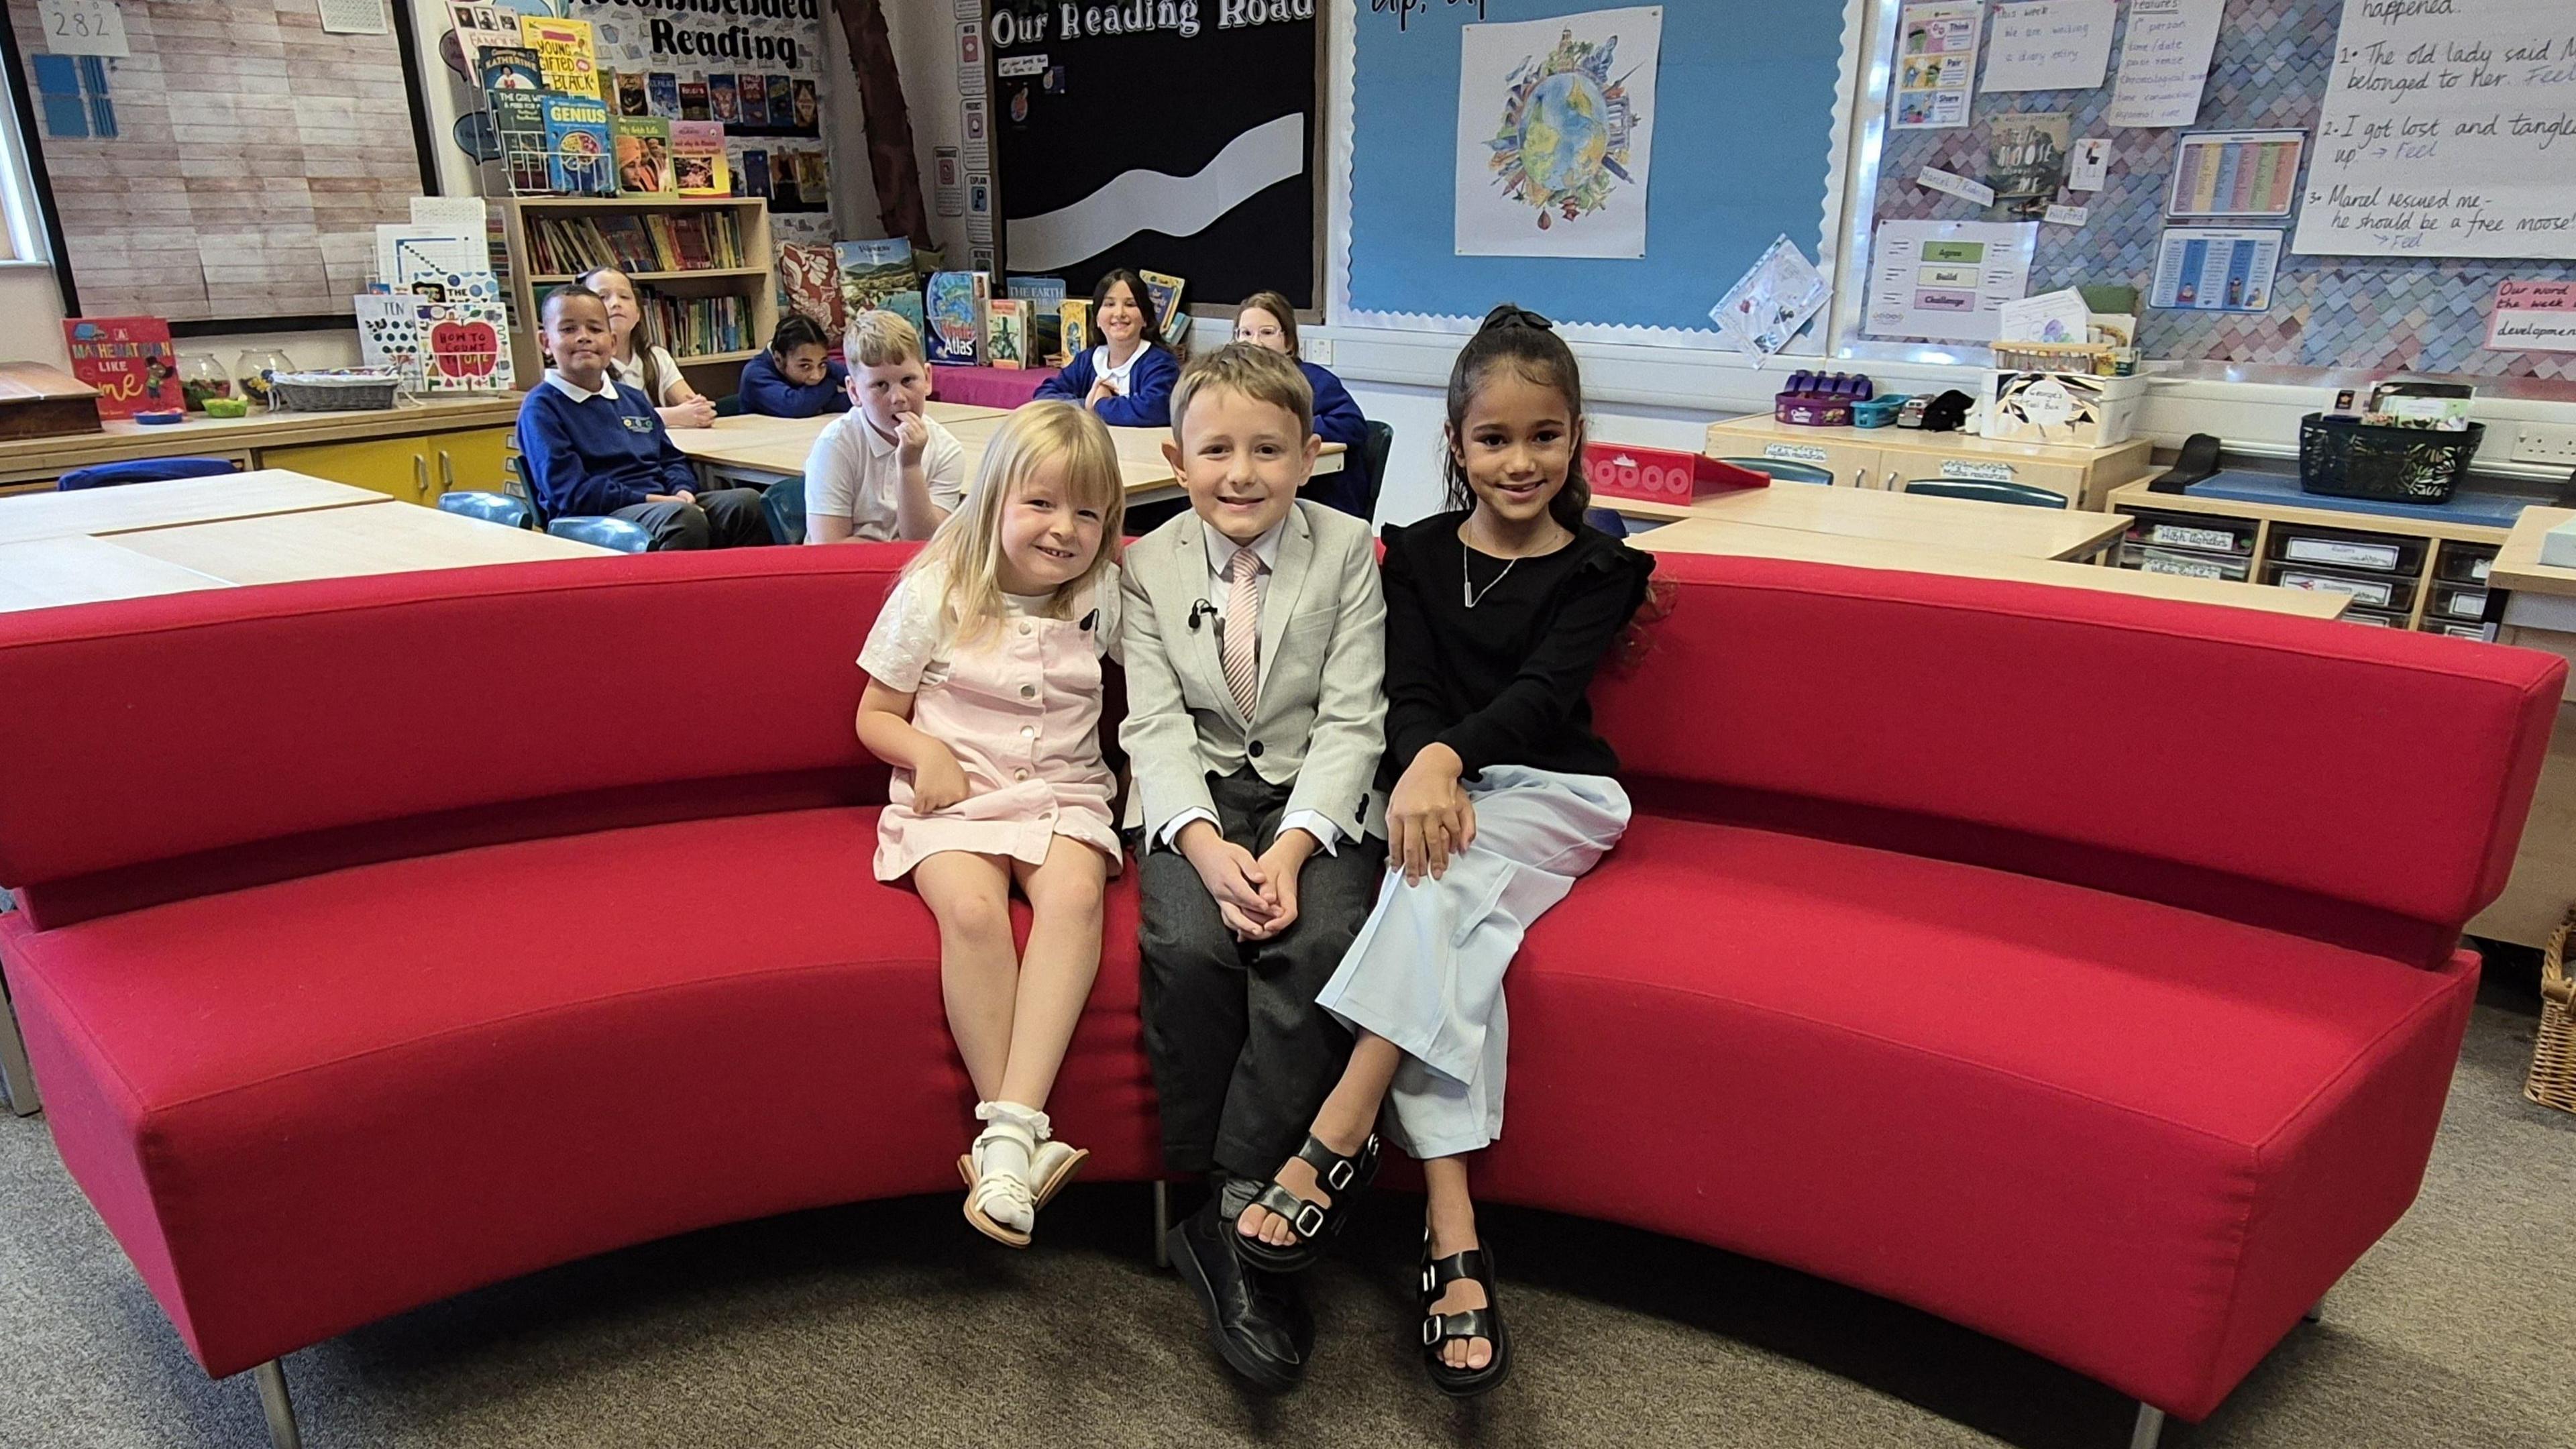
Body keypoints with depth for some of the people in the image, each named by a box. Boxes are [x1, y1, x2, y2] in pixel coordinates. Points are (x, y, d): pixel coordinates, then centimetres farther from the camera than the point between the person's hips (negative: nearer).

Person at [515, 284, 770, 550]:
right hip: (598, 520, -7)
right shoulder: (541, 407, 2)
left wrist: (682, 491, 1)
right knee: (684, 518, -37)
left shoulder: (633, 399, 25)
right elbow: (570, 490, -8)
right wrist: (649, 500, -15)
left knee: (749, 502, -19)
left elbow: (672, 459, 26)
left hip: (664, 505, 7)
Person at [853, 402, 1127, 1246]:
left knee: (1075, 892, -32)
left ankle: (1011, 1126, -35)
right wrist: (925, 751, -13)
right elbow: (875, 715, 8)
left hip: (1064, 796, 2)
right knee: (971, 907, -33)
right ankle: (1018, 1135, -26)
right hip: (954, 797, -1)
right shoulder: (934, 594, 1)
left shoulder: (1103, 598, 7)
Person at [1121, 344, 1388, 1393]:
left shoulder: (1347, 551, 0)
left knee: (1321, 944, -30)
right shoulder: (1148, 566, 4)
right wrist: (1208, 848, -22)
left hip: (1317, 795, -1)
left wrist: (1292, 848, -21)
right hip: (1196, 799, 1)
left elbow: (1352, 720, -6)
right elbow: (1155, 726, -4)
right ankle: (1233, 1209, -10)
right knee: (1188, 946, -28)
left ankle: (1226, 1219, -18)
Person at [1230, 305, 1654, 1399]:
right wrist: (1423, 773, -23)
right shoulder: (1417, 554, 12)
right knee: (1454, 922, -30)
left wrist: (1447, 758, -29)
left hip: (1553, 796, -1)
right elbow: (1408, 692, 0)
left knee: (1441, 882, -33)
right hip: (1438, 788, 1)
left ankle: (1341, 1133, -32)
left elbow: (1543, 693, -10)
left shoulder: (1598, 571, 5)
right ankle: (1453, 1233, -34)